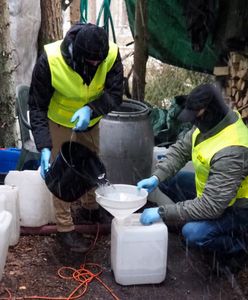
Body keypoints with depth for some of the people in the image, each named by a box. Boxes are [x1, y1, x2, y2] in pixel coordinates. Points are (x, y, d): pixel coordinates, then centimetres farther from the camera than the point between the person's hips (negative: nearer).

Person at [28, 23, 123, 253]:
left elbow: (115, 94, -25)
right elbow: (37, 107, -28)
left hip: (90, 119, 4)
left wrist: (91, 110, -45)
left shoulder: (111, 55, -31)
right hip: (59, 121, -3)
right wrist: (44, 147, -36)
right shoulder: (50, 61, -36)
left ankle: (90, 206, 46)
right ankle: (65, 228, 15)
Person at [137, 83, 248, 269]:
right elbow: (181, 150, -2)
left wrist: (162, 212, -31)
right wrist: (156, 177, -17)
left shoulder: (230, 152, -37)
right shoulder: (211, 122, -12)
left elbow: (211, 206, -36)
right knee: (166, 181, 0)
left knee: (193, 233, -30)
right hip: (211, 188, 8)